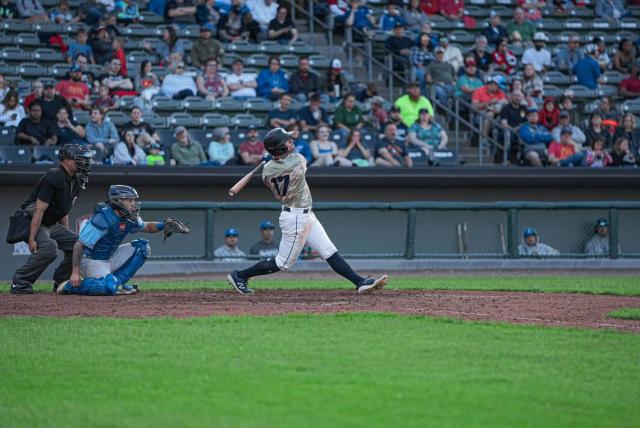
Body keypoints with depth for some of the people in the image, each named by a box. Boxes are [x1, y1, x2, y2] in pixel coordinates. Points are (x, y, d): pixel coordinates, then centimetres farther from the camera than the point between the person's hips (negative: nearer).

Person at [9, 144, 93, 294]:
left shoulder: (75, 182, 6)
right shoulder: (53, 178, -23)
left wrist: (66, 235, 14)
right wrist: (31, 239, -28)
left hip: (52, 225, 9)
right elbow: (39, 210, -25)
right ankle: (19, 282, -20)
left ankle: (60, 281, 11)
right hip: (31, 223, -9)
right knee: (49, 248, -30)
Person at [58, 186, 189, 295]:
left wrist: (162, 225, -1)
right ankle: (73, 285, -11)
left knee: (142, 247, -1)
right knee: (109, 287, -34)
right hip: (92, 260, -8)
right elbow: (79, 245, -25)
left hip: (110, 259, 8)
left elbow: (145, 227, 21)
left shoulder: (130, 219, -1)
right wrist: (75, 272, -28)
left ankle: (117, 282, -2)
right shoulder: (103, 218, -25)